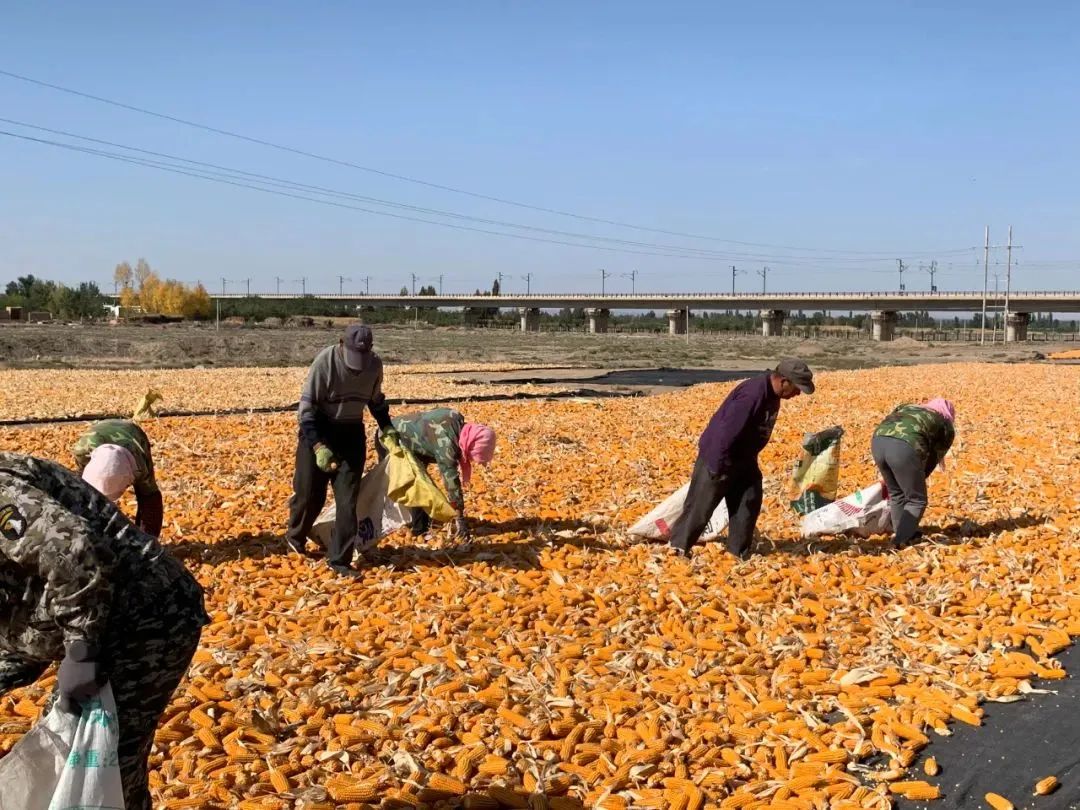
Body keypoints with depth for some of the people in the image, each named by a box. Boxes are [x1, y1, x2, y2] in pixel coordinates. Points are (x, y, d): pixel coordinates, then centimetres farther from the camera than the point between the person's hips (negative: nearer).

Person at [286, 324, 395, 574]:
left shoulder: (375, 364, -7)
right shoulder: (325, 362, -22)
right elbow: (306, 407, -19)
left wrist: (387, 427, 5)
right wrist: (318, 446, -26)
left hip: (352, 432, 3)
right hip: (319, 430, -3)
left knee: (348, 498, -2)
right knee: (309, 493, 4)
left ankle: (340, 559, 5)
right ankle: (295, 538, 33)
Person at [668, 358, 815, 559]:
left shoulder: (771, 393, -1)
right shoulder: (752, 395, -31)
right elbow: (727, 432, -31)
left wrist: (750, 458, 18)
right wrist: (716, 467, -26)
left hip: (742, 459, 9)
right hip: (719, 457, -9)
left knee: (750, 501, 8)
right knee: (701, 505, 1)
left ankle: (739, 553, 17)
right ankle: (679, 547, 16)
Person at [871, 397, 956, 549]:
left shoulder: (907, 408, 37)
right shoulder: (947, 428, 25)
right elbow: (932, 460, 23)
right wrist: (916, 480, 34)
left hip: (878, 440, 5)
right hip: (904, 447, -5)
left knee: (896, 494, 24)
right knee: (917, 500, 12)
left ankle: (905, 533, 29)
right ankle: (901, 540, 4)